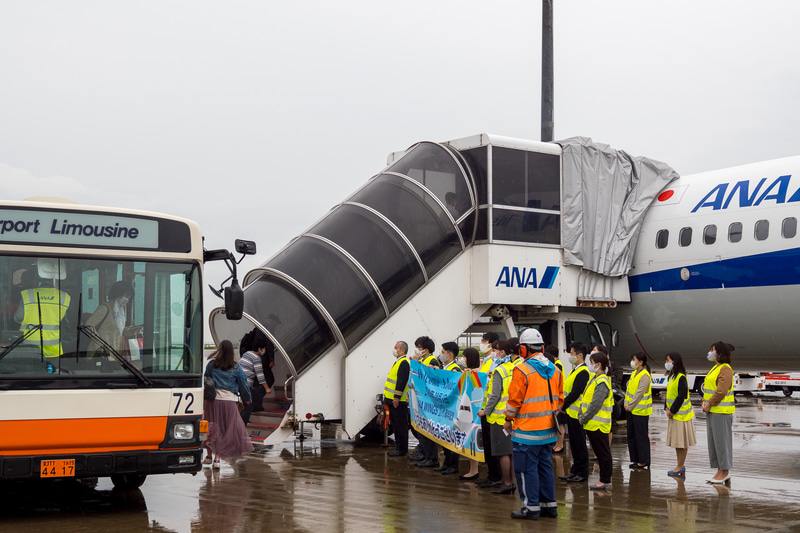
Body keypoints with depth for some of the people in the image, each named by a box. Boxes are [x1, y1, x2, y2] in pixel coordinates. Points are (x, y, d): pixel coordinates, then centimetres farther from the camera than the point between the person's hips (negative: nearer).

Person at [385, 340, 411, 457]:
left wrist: (397, 397, -24)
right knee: (396, 424, 14)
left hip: (399, 401, -10)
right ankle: (398, 447, 20)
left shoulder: (403, 363, -15)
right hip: (394, 399, 10)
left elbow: (402, 381, -22)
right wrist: (389, 399, 21)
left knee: (400, 425, -5)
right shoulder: (398, 362, 17)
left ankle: (402, 450, -1)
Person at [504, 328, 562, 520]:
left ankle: (531, 508, 2)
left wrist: (508, 419, 0)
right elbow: (559, 398, 14)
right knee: (545, 466, 15)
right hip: (548, 429, 8)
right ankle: (549, 505, 19)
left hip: (527, 430, -8)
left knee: (527, 468, 0)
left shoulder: (522, 370, -14)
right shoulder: (553, 370, 9)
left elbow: (514, 399, -13)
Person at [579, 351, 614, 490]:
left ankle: (605, 481, 3)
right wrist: (581, 416, 8)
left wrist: (584, 418, -14)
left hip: (598, 425, -10)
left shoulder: (602, 382, -18)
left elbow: (595, 405, -22)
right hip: (591, 424, 10)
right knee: (599, 452, 15)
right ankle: (605, 479, 21)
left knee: (603, 453, -2)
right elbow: (585, 399, 17)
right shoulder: (595, 378, 14)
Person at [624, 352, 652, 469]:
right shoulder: (635, 373, 12)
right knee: (631, 435, 12)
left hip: (640, 411, -9)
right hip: (631, 410, 9)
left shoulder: (644, 376, -16)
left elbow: (639, 393, -19)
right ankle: (635, 459, 20)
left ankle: (644, 461, 3)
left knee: (641, 436, -3)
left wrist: (630, 406, -14)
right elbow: (629, 389, 15)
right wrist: (626, 404, 6)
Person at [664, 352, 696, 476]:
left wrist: (672, 411, -15)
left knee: (682, 442, -2)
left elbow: (681, 396, -19)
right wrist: (667, 408, 4)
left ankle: (680, 466, 3)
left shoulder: (681, 378, -16)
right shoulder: (671, 377, 12)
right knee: (676, 441, 13)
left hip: (681, 414, -9)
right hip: (673, 414, 9)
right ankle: (681, 466, 20)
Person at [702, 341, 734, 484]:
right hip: (712, 411, 10)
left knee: (722, 440, -4)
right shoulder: (715, 368, 17)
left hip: (721, 411, -10)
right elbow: (708, 387, 18)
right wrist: (704, 402, 4)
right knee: (713, 440, 11)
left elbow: (721, 391, -21)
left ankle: (725, 471, 2)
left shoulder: (725, 369, -14)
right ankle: (720, 471, 17)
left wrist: (710, 404, -14)